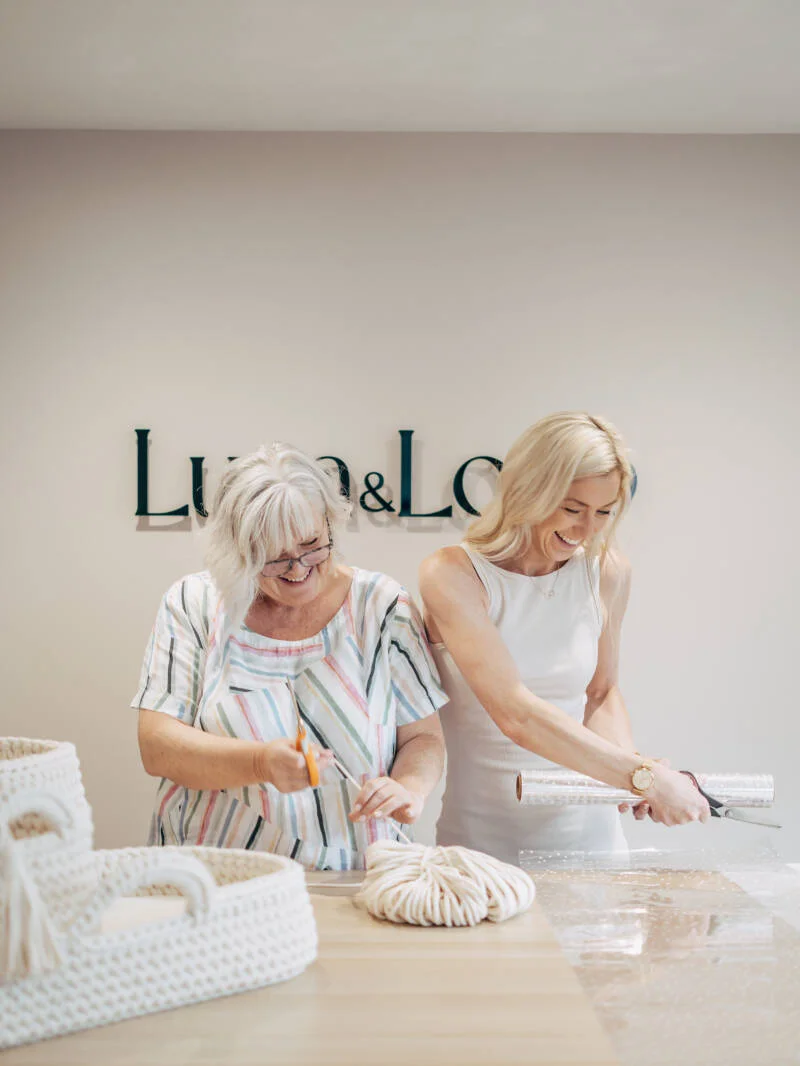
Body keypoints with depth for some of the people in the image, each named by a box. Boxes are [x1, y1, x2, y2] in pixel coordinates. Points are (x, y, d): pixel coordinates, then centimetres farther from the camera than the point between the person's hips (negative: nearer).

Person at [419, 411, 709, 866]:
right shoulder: (452, 575, -12)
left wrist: (629, 756, -4)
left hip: (586, 829, 3)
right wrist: (643, 774, -22)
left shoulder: (608, 572, 2)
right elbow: (516, 713, -20)